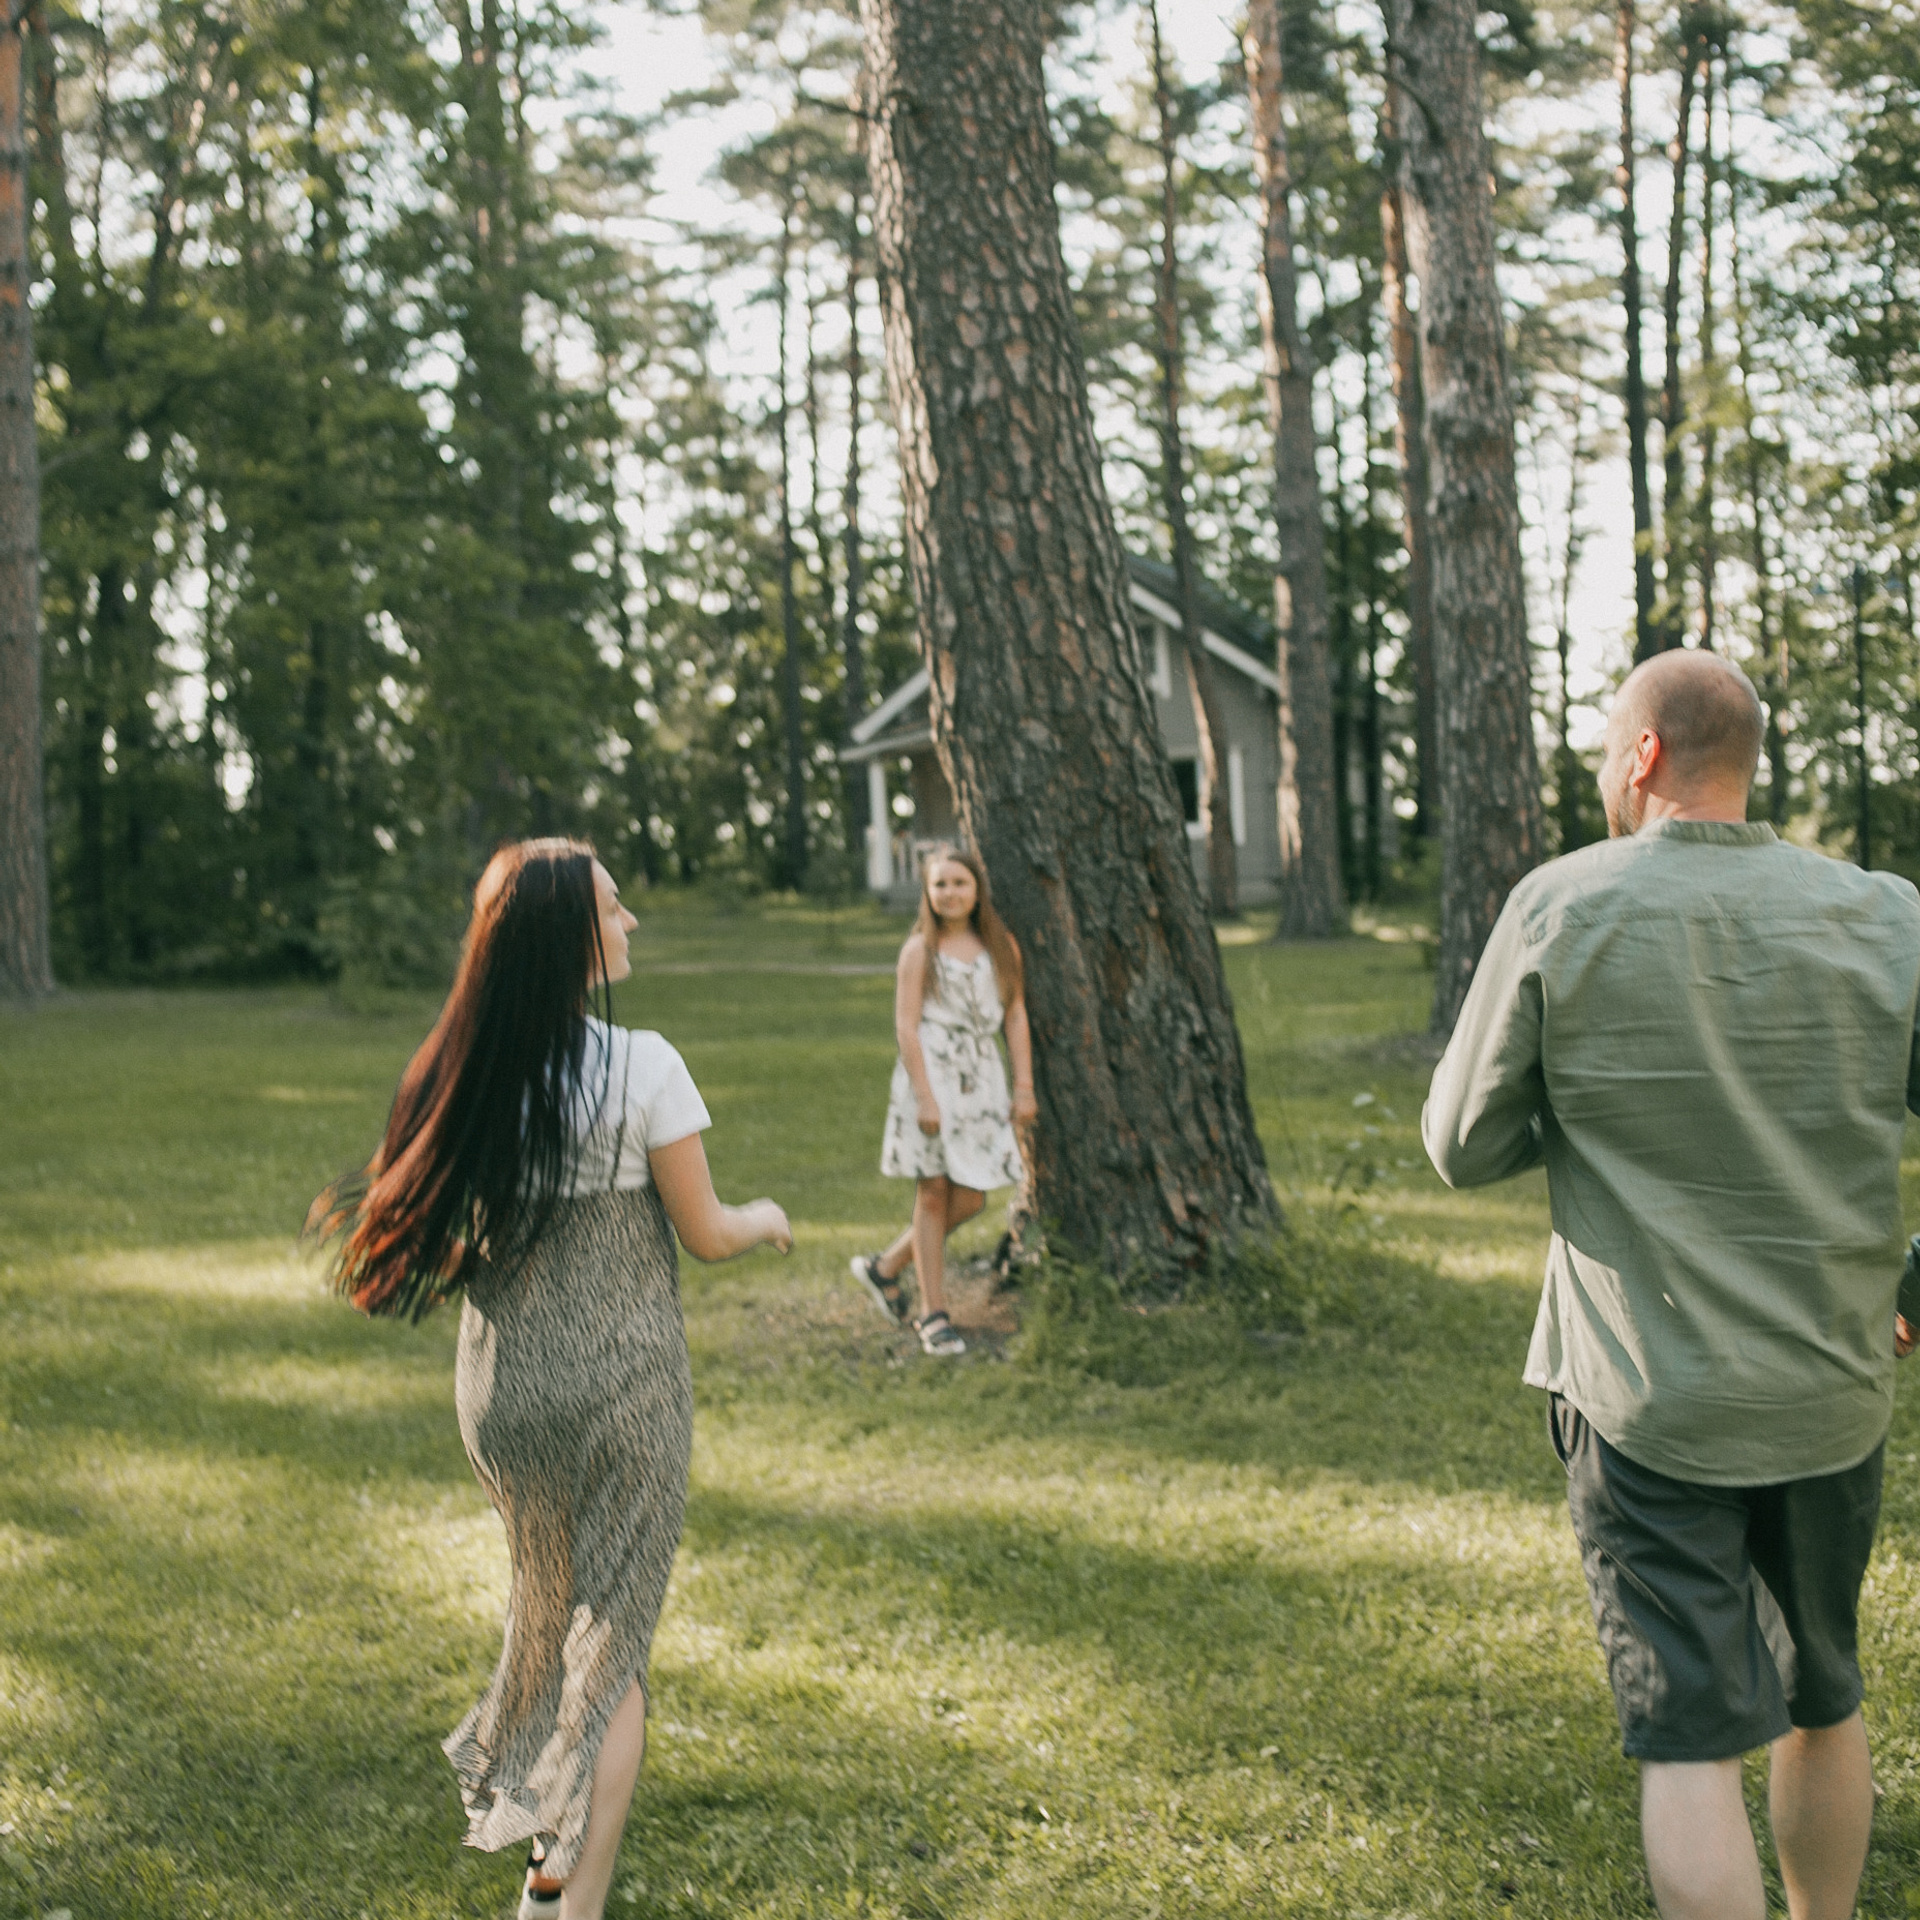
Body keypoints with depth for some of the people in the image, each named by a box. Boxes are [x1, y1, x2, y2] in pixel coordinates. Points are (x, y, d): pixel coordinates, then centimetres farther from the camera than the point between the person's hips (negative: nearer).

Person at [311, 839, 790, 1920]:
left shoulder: (468, 1071, -4)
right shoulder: (643, 1069, -18)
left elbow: (446, 1226, 6)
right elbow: (707, 1234, -9)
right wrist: (766, 1221, 13)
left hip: (501, 1385, 5)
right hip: (622, 1389, -5)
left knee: (549, 1599, 25)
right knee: (614, 1631, 8)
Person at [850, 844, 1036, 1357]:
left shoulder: (1001, 946, 8)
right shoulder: (920, 950, -3)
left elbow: (1016, 1017, 8)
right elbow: (906, 1026, -7)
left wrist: (1024, 1088, 2)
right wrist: (926, 1098, -14)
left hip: (982, 1078, 4)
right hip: (931, 1072, -4)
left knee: (969, 1199, 4)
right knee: (933, 1195, 0)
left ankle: (885, 1266, 24)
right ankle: (934, 1314, 9)